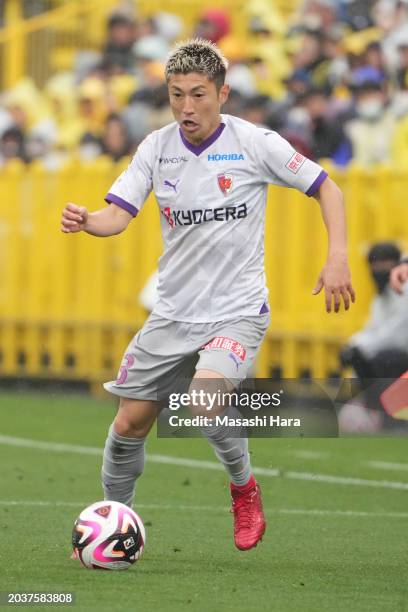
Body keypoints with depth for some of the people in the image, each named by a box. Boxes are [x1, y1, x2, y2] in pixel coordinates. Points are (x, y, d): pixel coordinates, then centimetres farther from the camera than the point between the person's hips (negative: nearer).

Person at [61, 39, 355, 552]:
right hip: (173, 312, 4)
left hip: (238, 310, -4)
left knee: (206, 400, -29)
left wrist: (337, 257, -13)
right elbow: (118, 215, -7)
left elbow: (325, 188, -1)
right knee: (129, 423, 4)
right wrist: (86, 221, -30)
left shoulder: (255, 143, -10)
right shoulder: (156, 147, 0)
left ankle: (243, 486, 0)